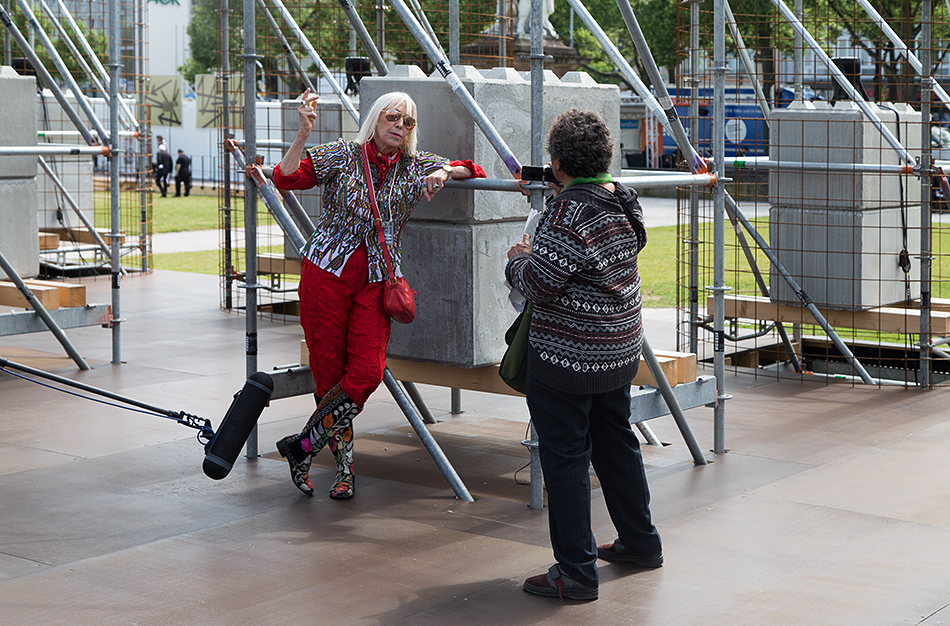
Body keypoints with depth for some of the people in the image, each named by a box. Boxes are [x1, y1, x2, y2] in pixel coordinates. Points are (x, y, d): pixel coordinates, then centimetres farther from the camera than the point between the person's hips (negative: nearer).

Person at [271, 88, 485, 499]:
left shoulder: (415, 166, 9)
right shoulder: (341, 155, 1)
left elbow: (471, 169, 14)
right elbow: (285, 179, -6)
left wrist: (445, 172, -7)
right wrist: (303, 133, -17)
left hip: (376, 280, 2)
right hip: (327, 271, -2)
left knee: (366, 374, -12)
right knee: (329, 372, 0)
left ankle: (302, 446, 4)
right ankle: (344, 465, 15)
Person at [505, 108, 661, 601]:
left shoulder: (568, 213, -22)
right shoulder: (624, 201, 4)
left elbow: (539, 282, -22)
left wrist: (519, 258, -1)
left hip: (567, 358, -9)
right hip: (621, 349, 9)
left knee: (565, 458, 0)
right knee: (616, 442, 22)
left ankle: (576, 571, 4)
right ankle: (640, 542, 35)